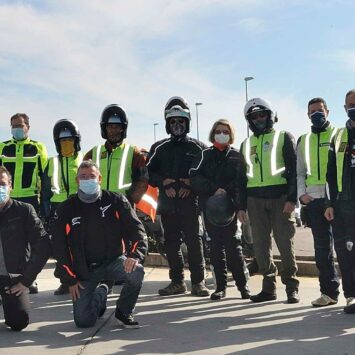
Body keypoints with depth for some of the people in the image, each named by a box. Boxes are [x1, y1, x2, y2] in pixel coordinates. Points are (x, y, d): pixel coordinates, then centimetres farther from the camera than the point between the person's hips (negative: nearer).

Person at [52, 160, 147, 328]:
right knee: (83, 321, -7)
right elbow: (59, 247, 2)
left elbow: (136, 229, -7)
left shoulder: (115, 201, -4)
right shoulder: (66, 209, -2)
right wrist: (70, 280, -2)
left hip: (113, 260, -1)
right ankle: (100, 294, 29)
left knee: (136, 272, -33)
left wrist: (135, 255, -26)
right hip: (84, 269, 1)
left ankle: (124, 312, -2)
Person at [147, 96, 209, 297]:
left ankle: (198, 282, 2)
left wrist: (192, 183, -12)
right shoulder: (159, 148, 14)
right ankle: (177, 282, 15)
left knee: (194, 241, -5)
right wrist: (164, 182, -7)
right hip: (167, 203, 3)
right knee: (171, 243, 6)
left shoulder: (198, 147, 8)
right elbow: (149, 172, 11)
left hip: (190, 203, -3)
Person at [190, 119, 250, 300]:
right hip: (209, 207, 2)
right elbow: (195, 177, 0)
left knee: (232, 244, -8)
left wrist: (241, 207, -9)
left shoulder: (237, 156, 8)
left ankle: (242, 284, 2)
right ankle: (220, 286, 10)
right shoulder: (206, 155, 11)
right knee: (216, 246, 4)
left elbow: (241, 183, 1)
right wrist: (214, 189, -12)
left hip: (229, 206, -2)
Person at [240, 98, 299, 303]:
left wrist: (292, 199, -13)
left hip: (280, 197, -4)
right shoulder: (246, 144, 18)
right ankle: (269, 287, 12)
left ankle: (292, 288, 5)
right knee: (261, 245, 4)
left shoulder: (284, 138, 6)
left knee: (285, 243, -4)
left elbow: (294, 169, -2)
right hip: (255, 199, 4)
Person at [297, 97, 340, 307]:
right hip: (314, 199, 4)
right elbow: (300, 171, 20)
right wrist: (301, 193, 3)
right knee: (322, 248, 5)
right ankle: (329, 291, 12)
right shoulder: (304, 140, 18)